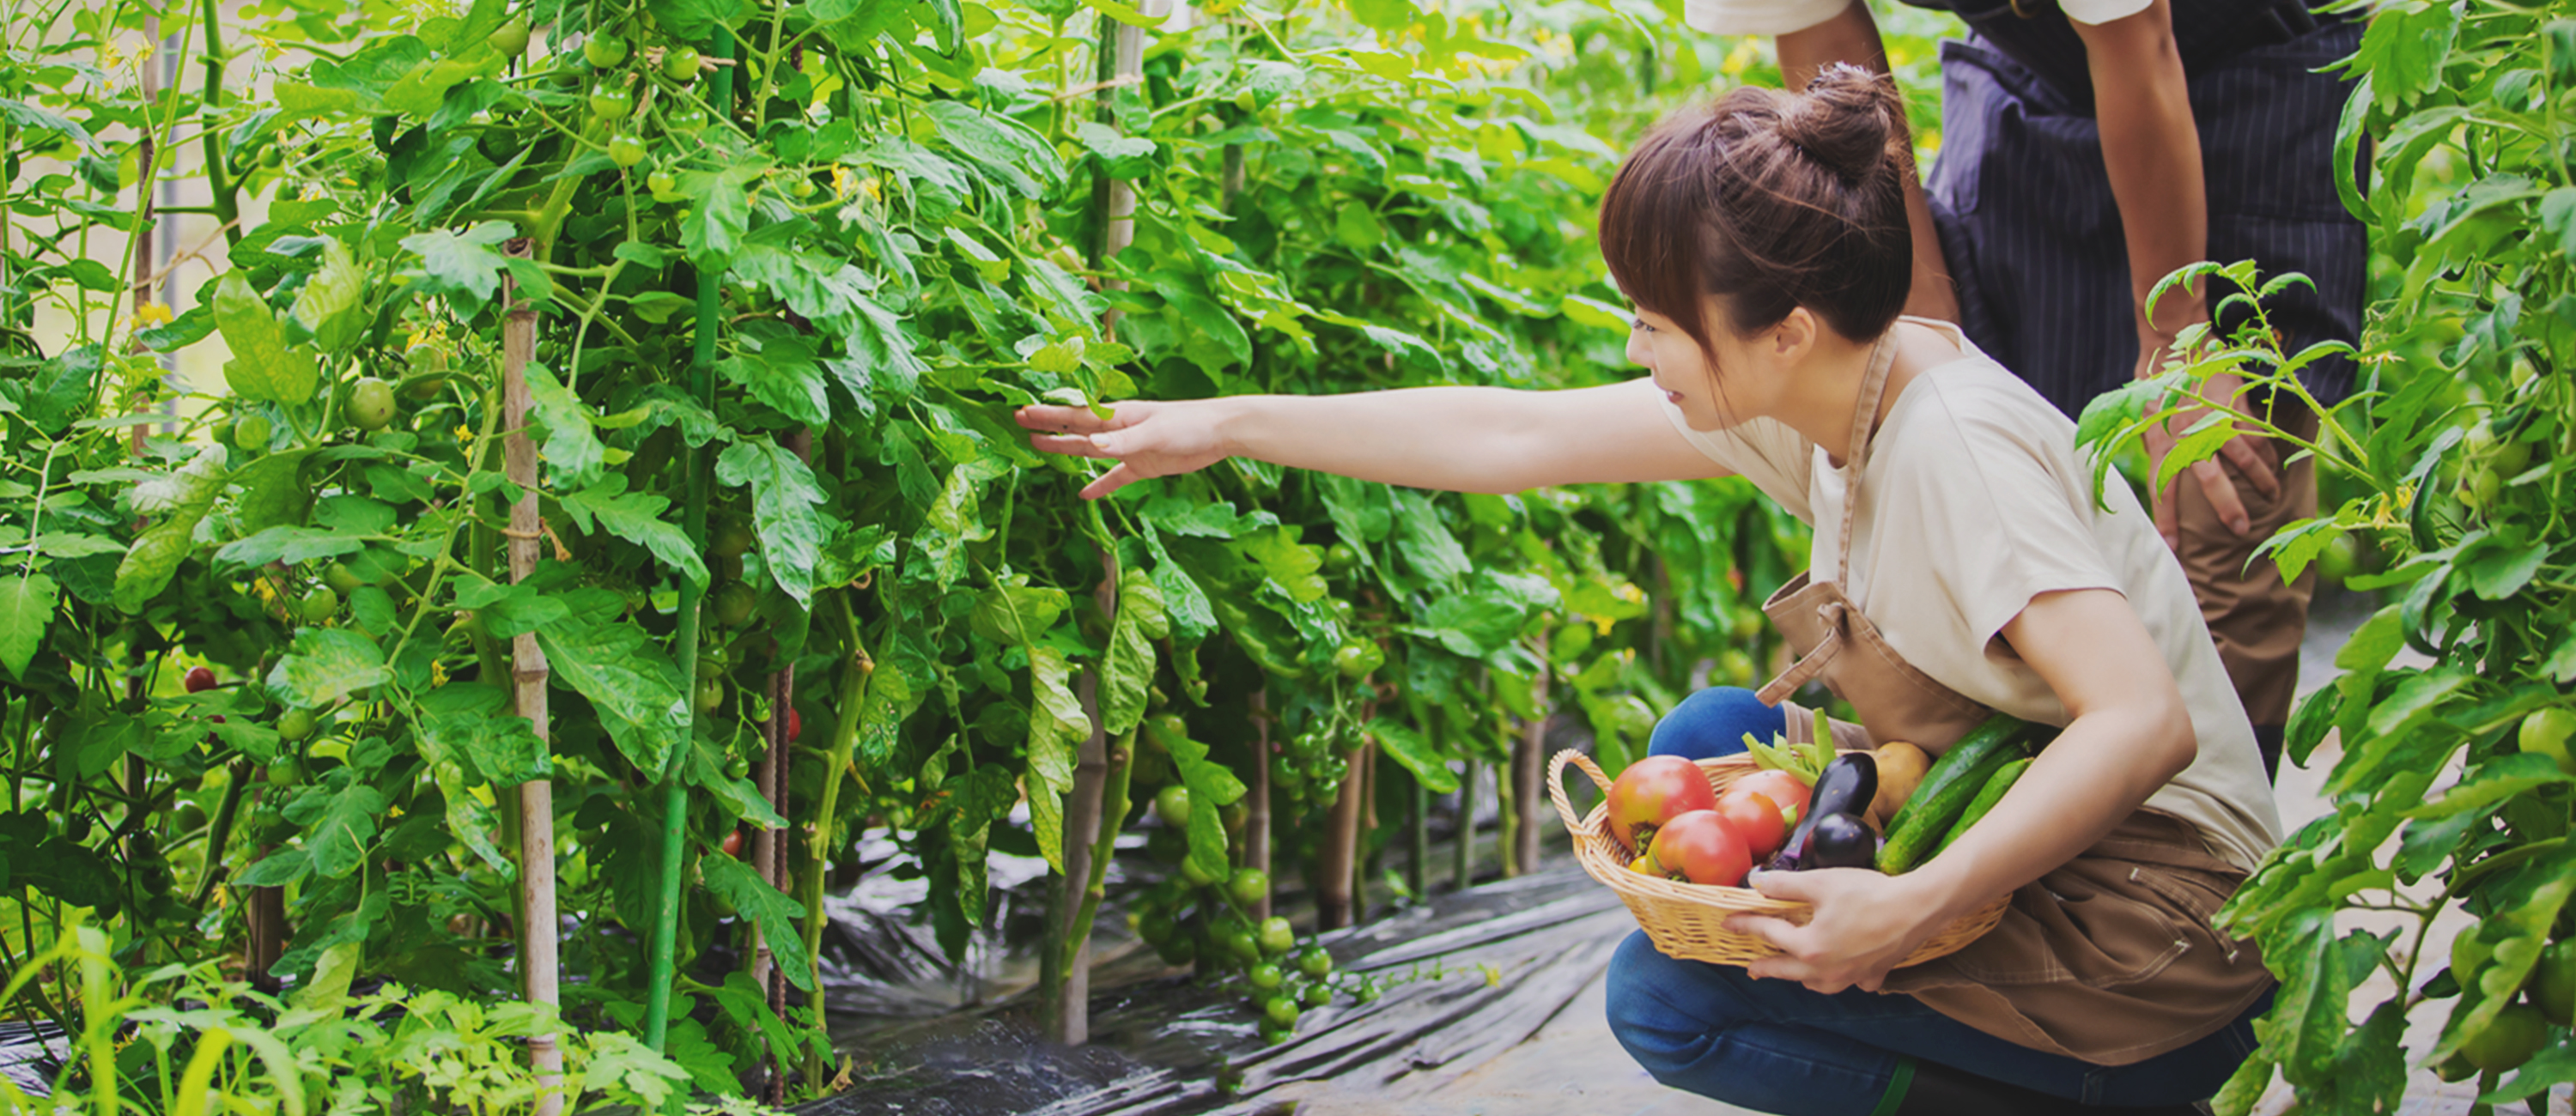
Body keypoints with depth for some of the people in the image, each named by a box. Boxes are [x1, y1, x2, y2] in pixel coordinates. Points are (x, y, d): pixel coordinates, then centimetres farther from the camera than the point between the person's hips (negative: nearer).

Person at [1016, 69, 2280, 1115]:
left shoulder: (1957, 446, -26)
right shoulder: (1819, 390, -1)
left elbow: (2146, 723, -34)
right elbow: (1512, 434, 5)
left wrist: (1912, 905, -37)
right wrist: (1226, 425, 7)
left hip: (2159, 915, -9)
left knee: (1665, 998, -10)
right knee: (1712, 734, 12)